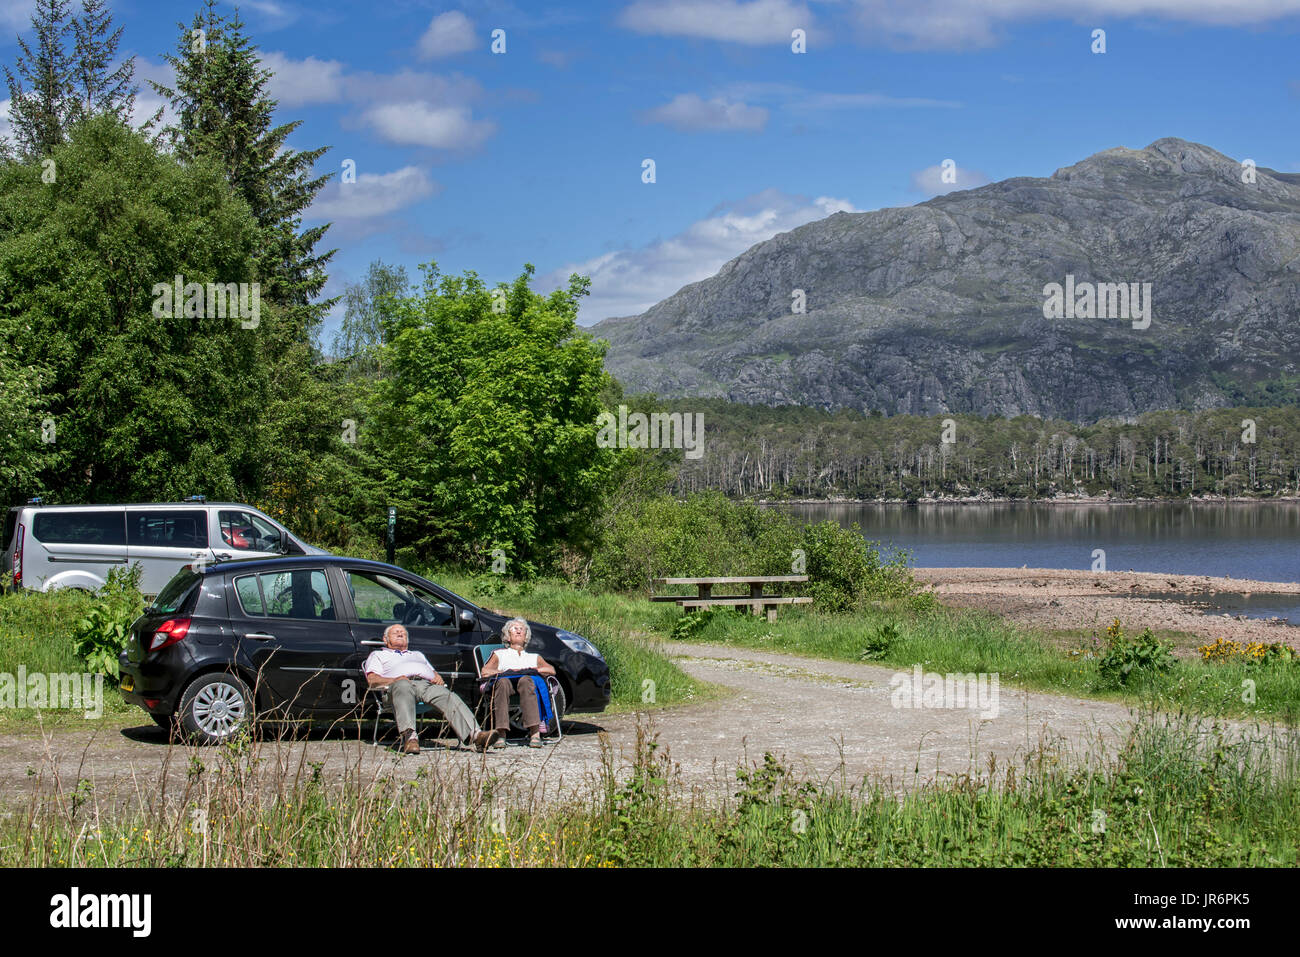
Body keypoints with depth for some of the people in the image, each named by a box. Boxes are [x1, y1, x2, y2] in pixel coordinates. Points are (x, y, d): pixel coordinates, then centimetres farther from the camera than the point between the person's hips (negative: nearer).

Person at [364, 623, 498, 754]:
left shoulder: (418, 654, 47)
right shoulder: (378, 654, 33)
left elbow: (434, 673, 35)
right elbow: (372, 680, 14)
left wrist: (438, 678, 8)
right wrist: (394, 680, -7)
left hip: (427, 683, 4)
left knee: (448, 697, -31)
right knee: (403, 689, -44)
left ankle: (474, 735, -54)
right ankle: (409, 736, -63)